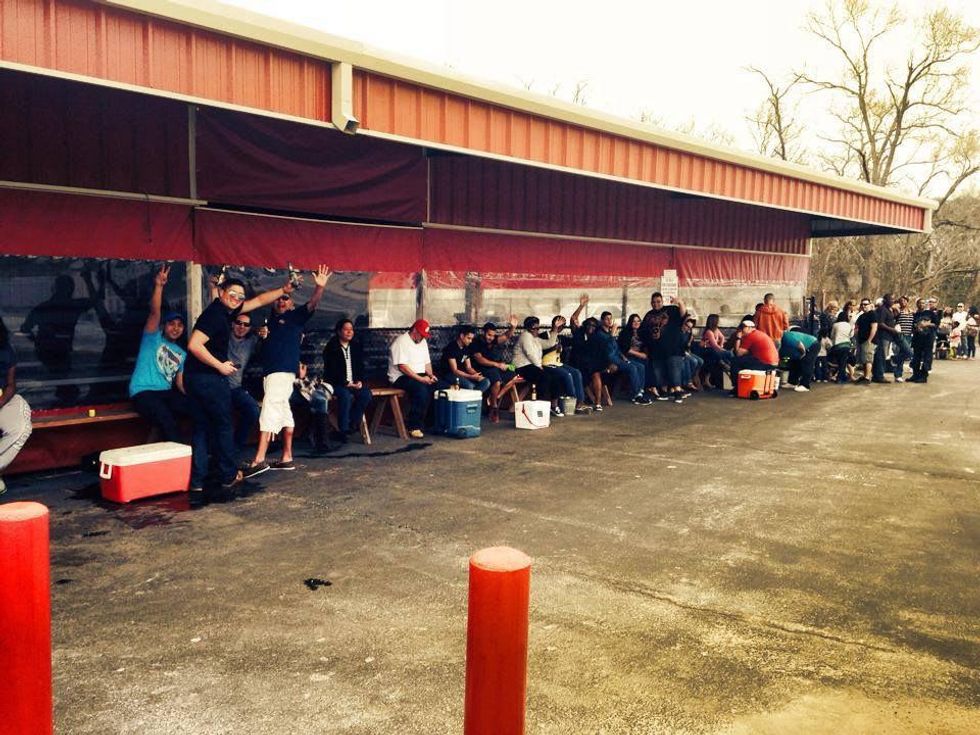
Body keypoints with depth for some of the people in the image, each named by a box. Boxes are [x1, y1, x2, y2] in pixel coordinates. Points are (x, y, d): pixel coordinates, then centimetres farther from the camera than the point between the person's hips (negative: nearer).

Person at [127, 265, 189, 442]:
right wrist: (159, 286, -28)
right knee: (167, 420, -33)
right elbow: (155, 312, -13)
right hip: (143, 392, -6)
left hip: (166, 393, 6)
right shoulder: (153, 337, 4)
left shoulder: (181, 353, 21)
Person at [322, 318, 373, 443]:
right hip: (336, 383, -5)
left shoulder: (356, 346, 13)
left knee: (366, 394, -24)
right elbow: (331, 371, -10)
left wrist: (360, 381, -4)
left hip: (354, 383, 5)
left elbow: (361, 367, 15)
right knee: (346, 395, -35)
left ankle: (352, 424, -15)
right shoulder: (331, 348, -4)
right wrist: (346, 383, -18)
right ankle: (343, 429, -26)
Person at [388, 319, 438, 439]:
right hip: (401, 377, -8)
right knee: (421, 389, -34)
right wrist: (420, 379, -25)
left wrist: (430, 375, -3)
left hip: (420, 376, 8)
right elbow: (402, 366, -21)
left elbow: (427, 362, 18)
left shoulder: (423, 341, 14)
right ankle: (414, 427, -27)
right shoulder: (401, 341, -13)